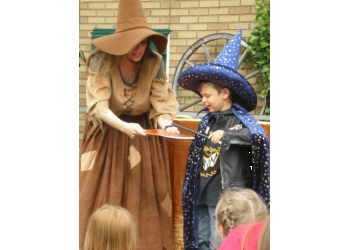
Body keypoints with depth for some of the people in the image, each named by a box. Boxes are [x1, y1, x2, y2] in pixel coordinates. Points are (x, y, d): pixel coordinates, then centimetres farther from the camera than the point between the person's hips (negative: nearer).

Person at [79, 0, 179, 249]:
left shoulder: (154, 63, -13)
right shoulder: (102, 62, -18)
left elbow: (160, 105, -11)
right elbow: (99, 105, -25)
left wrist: (167, 125, -32)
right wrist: (123, 126, -41)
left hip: (143, 137, 1)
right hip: (107, 133, -1)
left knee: (144, 197, 1)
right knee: (102, 195, 1)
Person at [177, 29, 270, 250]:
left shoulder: (241, 118, -8)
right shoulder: (208, 120, 13)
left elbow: (260, 136, -28)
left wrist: (227, 135, -33)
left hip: (226, 197, -7)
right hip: (203, 196, 8)